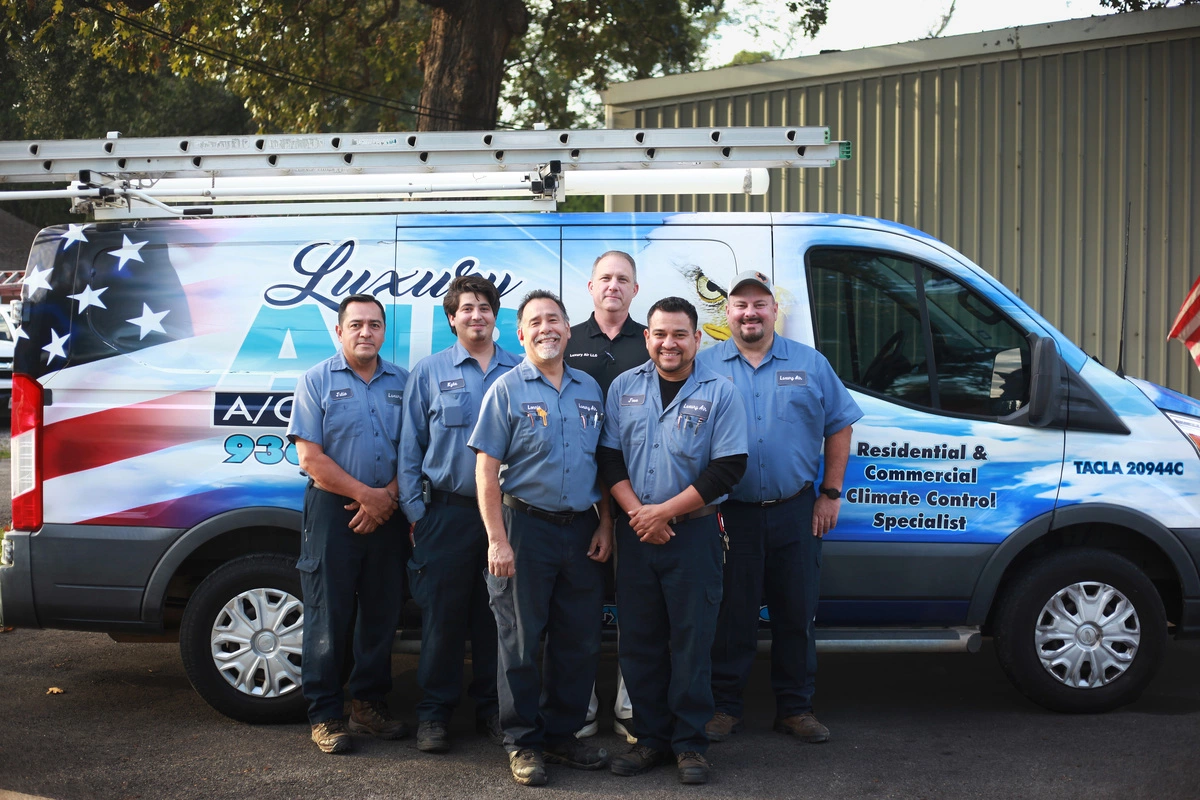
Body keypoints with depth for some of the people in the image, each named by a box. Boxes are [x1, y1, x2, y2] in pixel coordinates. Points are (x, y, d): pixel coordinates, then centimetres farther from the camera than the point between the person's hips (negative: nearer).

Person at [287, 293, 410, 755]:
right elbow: (310, 458, -6)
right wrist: (365, 494, -13)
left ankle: (369, 703, 21)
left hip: (387, 514, 4)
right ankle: (325, 715, 7)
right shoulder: (317, 381, 1)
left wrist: (388, 496, -9)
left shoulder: (401, 383, 10)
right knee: (328, 616, -1)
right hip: (333, 510, -3)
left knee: (382, 613, 9)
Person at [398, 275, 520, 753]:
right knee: (443, 614, 2)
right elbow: (410, 447, 6)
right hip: (447, 512, -1)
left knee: (496, 614, 7)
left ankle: (492, 707, 21)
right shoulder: (429, 373, 6)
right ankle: (434, 712, 14)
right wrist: (414, 510, -1)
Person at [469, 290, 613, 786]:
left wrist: (605, 526, 7)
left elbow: (605, 464, 15)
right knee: (521, 641, 3)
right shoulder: (507, 390, -3)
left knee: (580, 641, 10)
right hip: (526, 526, -4)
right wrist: (497, 539, -14)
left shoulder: (590, 391, 11)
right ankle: (523, 742, 15)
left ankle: (561, 734, 24)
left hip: (581, 530, 5)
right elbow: (486, 470, -7)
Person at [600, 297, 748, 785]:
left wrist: (664, 511, -13)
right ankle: (651, 738, 19)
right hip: (635, 532, 3)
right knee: (639, 640, 8)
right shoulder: (624, 388, 7)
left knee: (691, 640, 1)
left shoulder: (719, 393, -3)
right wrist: (637, 512, -10)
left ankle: (689, 743, 13)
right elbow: (609, 458, 5)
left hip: (693, 531, -3)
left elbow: (728, 468, -9)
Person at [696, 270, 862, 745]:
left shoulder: (811, 364, 7)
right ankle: (724, 707, 16)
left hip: (796, 513, 2)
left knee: (797, 615, 8)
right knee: (730, 616, 4)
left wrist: (830, 493, 5)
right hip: (728, 515, -1)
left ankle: (795, 707, 21)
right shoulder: (705, 367, 3)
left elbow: (839, 427, 11)